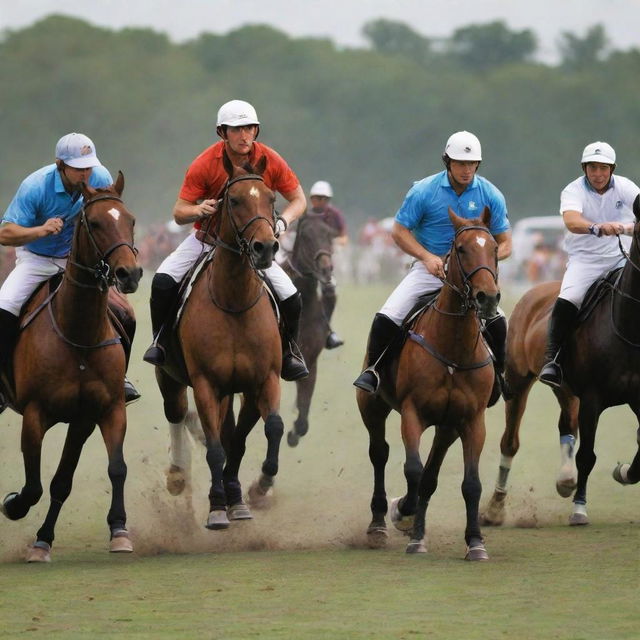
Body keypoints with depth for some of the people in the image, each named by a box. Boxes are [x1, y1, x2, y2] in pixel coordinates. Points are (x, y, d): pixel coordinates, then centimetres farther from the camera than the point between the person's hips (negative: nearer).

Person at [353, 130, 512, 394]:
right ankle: (372, 371, 5)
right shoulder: (424, 191, -8)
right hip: (429, 267, -1)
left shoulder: (490, 195, -4)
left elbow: (505, 243, 2)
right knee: (387, 318, -16)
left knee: (497, 322, -21)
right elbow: (400, 231, -3)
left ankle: (497, 375, 1)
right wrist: (427, 257, -17)